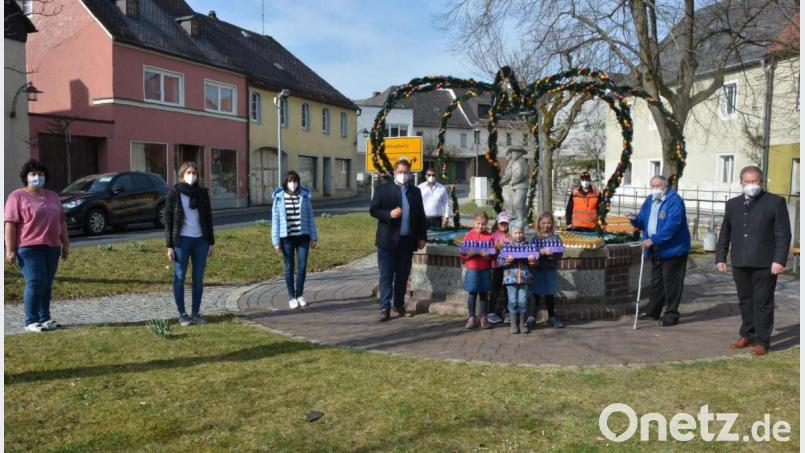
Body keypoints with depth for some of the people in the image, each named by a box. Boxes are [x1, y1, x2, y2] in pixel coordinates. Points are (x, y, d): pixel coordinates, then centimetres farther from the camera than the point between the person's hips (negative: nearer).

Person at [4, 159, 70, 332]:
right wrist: (10, 250, -14)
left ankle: (45, 318, 15)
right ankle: (31, 321, -2)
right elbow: (10, 224, -7)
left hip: (52, 247, 6)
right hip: (29, 248, -5)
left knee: (47, 284, 8)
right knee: (35, 283, -10)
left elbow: (61, 221, 19)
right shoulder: (17, 196, -1)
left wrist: (66, 243, 14)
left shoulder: (52, 196, 17)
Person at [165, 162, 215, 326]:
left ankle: (196, 312, 16)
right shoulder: (174, 193, -3)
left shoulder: (202, 193, 6)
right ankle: (182, 314, 12)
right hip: (181, 240, -3)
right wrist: (169, 245, -8)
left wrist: (211, 242, 7)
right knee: (179, 278, 3)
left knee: (198, 278, 6)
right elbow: (168, 220, -3)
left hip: (200, 240, 3)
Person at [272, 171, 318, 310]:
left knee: (302, 267, 2)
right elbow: (275, 220, -2)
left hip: (303, 237, 1)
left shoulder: (304, 196, 1)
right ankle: (291, 297, 16)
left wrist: (314, 237, 5)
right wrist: (276, 241, -6)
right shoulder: (279, 198, -3)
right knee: (289, 268, 6)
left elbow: (310, 217, 5)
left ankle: (300, 295, 20)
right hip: (287, 238, -1)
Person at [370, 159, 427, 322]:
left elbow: (420, 215, 14)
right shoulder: (383, 189, 2)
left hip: (407, 241, 3)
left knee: (403, 275, 10)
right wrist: (389, 214, -19)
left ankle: (399, 305, 23)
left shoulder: (415, 192, 12)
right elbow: (373, 210, -3)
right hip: (388, 240, -3)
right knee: (386, 276, -2)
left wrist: (422, 237, 9)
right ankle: (385, 308, 2)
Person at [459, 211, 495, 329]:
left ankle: (483, 318, 17)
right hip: (472, 269, 0)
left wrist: (487, 255, -18)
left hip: (485, 270, 1)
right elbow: (462, 254, 0)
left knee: (484, 294, 8)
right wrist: (470, 253, -18)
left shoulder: (489, 236, 1)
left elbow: (493, 254, 2)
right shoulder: (469, 235, 1)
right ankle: (471, 318, 13)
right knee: (472, 294, 3)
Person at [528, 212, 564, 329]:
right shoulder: (535, 238, 1)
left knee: (550, 294, 12)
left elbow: (559, 254, -5)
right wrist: (542, 252, -23)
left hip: (551, 270, 1)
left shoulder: (556, 237, 1)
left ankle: (552, 317, 23)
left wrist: (549, 253, -21)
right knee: (535, 293, 0)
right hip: (537, 269, -1)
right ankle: (531, 317, 6)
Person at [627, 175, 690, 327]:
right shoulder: (649, 201, 11)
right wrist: (635, 219, -7)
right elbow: (643, 222, 17)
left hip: (672, 249, -8)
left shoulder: (674, 200, -15)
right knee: (656, 281, 15)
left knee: (671, 282, -2)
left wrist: (653, 239, -29)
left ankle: (671, 314, 7)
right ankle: (652, 311, 25)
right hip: (656, 250, 8)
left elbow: (672, 225, -25)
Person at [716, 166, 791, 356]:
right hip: (740, 263, 4)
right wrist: (720, 258, 10)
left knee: (763, 303, 1)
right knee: (745, 301, 13)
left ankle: (762, 341, 10)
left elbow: (783, 234, -5)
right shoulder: (733, 204, 13)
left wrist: (779, 260, -13)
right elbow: (725, 233, 15)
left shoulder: (775, 202, -1)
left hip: (765, 264, -4)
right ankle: (747, 335, 25)